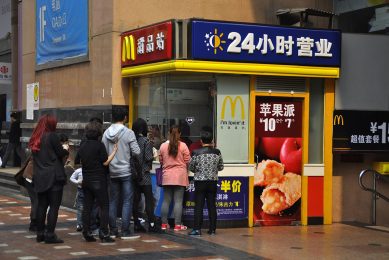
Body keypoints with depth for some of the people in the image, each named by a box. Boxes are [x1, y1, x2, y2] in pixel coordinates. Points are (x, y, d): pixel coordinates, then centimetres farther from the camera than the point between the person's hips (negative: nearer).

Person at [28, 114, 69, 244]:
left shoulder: (35, 138, 11)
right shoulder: (52, 136, -10)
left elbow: (35, 157, 16)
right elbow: (61, 153, -11)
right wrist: (66, 151, 11)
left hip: (40, 178, 7)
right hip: (54, 176, -7)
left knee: (42, 205, 13)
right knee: (54, 206, -3)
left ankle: (40, 233, 16)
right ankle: (50, 234, -6)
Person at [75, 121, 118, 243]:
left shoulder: (83, 146, 7)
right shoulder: (99, 145, -11)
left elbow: (76, 162, 14)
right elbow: (105, 162, -13)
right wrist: (114, 151, -7)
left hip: (86, 180, 6)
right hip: (98, 180, -6)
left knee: (87, 206, 9)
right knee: (104, 206, -1)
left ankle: (87, 233, 8)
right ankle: (104, 234, -7)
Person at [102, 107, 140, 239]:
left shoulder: (106, 133, 3)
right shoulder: (128, 132, -10)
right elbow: (136, 152, -11)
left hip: (112, 172, 5)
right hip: (125, 171, -5)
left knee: (113, 201, 11)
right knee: (127, 201, -1)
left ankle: (113, 230, 13)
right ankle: (125, 231, -3)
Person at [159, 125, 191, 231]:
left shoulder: (163, 146, 1)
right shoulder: (183, 146, -7)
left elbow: (161, 161, 10)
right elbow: (187, 161, -2)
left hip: (167, 176, 3)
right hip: (180, 176, -2)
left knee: (166, 201, 10)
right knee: (178, 201, -1)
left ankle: (164, 224, 13)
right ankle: (177, 225, -1)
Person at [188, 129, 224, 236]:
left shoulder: (196, 153, -9)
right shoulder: (217, 152, -2)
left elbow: (191, 168, -2)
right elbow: (221, 167, 6)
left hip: (200, 181, -2)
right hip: (213, 181, 2)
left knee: (199, 206, 1)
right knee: (212, 205, 8)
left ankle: (197, 229, -3)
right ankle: (212, 229, 10)